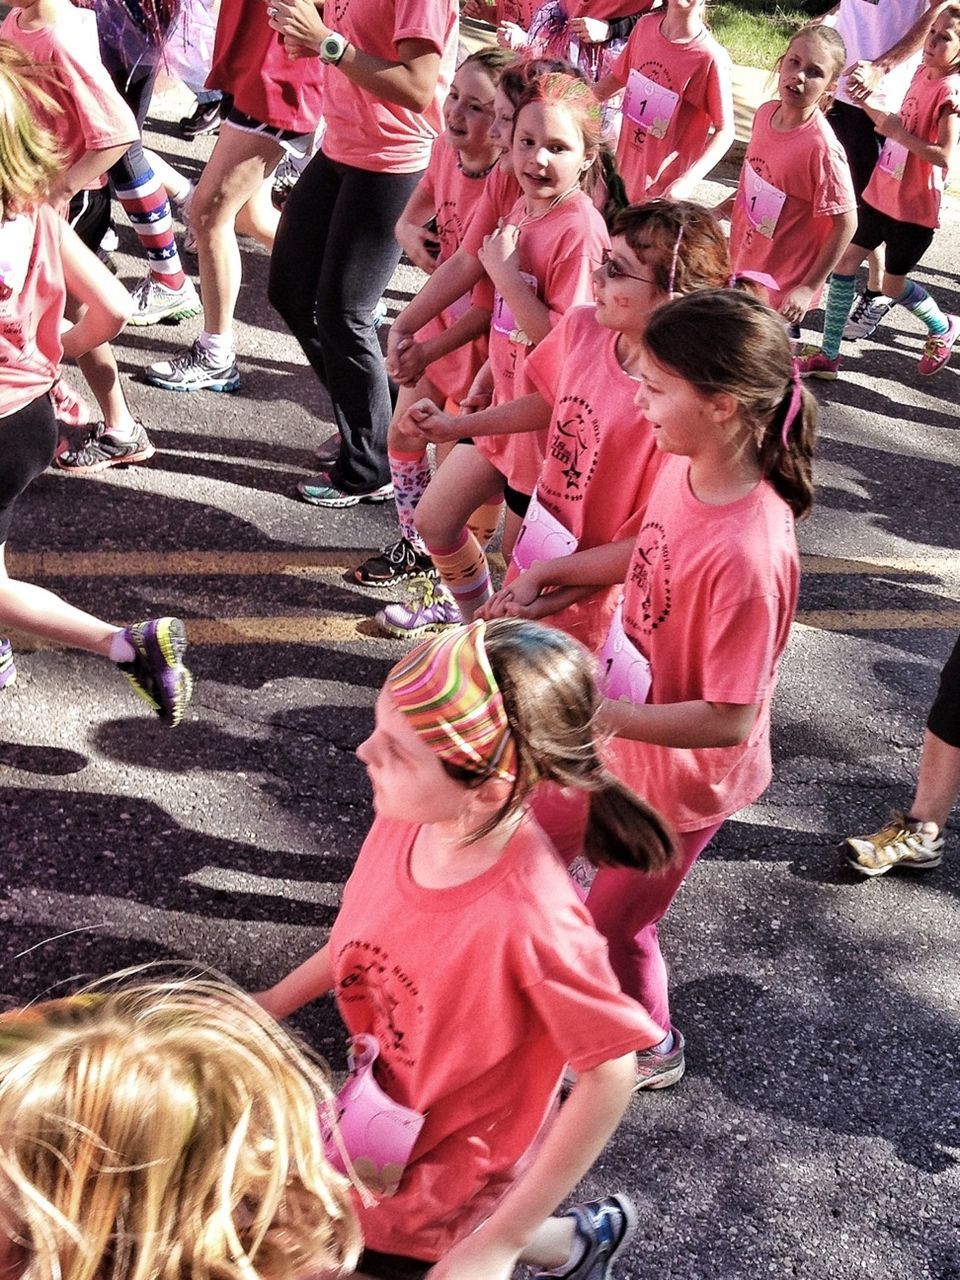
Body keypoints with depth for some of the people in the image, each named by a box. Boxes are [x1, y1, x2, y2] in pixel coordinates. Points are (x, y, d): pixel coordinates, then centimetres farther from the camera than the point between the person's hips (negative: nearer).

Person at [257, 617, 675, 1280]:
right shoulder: (406, 818, -20)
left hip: (454, 1166, -6)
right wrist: (276, 1001, 12)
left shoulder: (531, 920, -38)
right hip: (389, 1115, 6)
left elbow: (610, 1076, -26)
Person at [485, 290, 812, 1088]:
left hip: (681, 776, -7)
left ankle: (651, 1051, 48)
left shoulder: (749, 555, -39)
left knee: (614, 923, 18)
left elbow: (728, 721, -32)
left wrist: (592, 712, -32)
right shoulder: (682, 468, -15)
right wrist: (553, 573, -2)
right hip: (620, 730, 7)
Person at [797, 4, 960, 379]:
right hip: (881, 191, 7)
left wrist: (896, 131, -25)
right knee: (845, 261, 6)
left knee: (893, 286, 8)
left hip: (913, 207, -7)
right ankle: (828, 355, 13)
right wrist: (865, 103, 8)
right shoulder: (922, 73, 4)